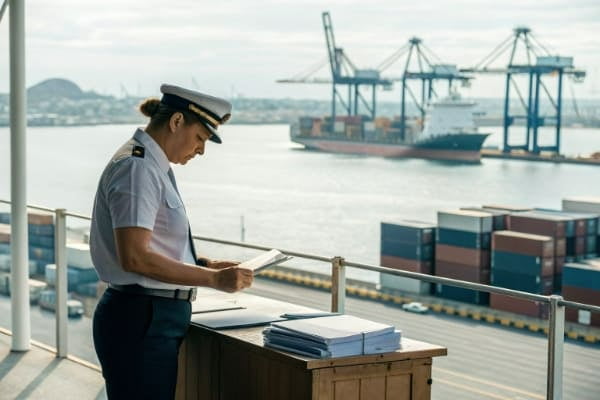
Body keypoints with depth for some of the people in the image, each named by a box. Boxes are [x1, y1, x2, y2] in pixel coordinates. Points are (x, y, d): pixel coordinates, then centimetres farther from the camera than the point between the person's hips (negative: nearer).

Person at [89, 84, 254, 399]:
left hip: (157, 321, 10)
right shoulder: (137, 167, -15)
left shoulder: (154, 167, 15)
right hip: (140, 324, -10)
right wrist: (213, 279, -20)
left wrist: (205, 265, 11)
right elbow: (135, 257, -24)